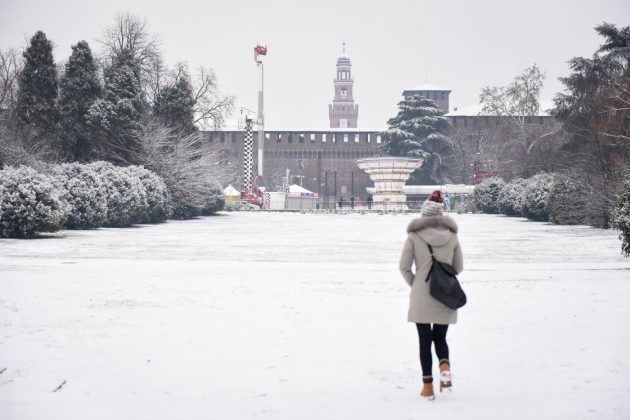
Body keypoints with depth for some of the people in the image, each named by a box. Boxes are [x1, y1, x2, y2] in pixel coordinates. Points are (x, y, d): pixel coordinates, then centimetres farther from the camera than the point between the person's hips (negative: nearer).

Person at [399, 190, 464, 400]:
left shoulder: (414, 235, -7)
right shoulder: (451, 235, 1)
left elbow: (404, 267, -6)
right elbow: (458, 267, 8)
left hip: (421, 296, -2)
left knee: (425, 340, 6)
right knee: (440, 338, 16)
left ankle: (428, 386, 7)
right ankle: (445, 368, -12)